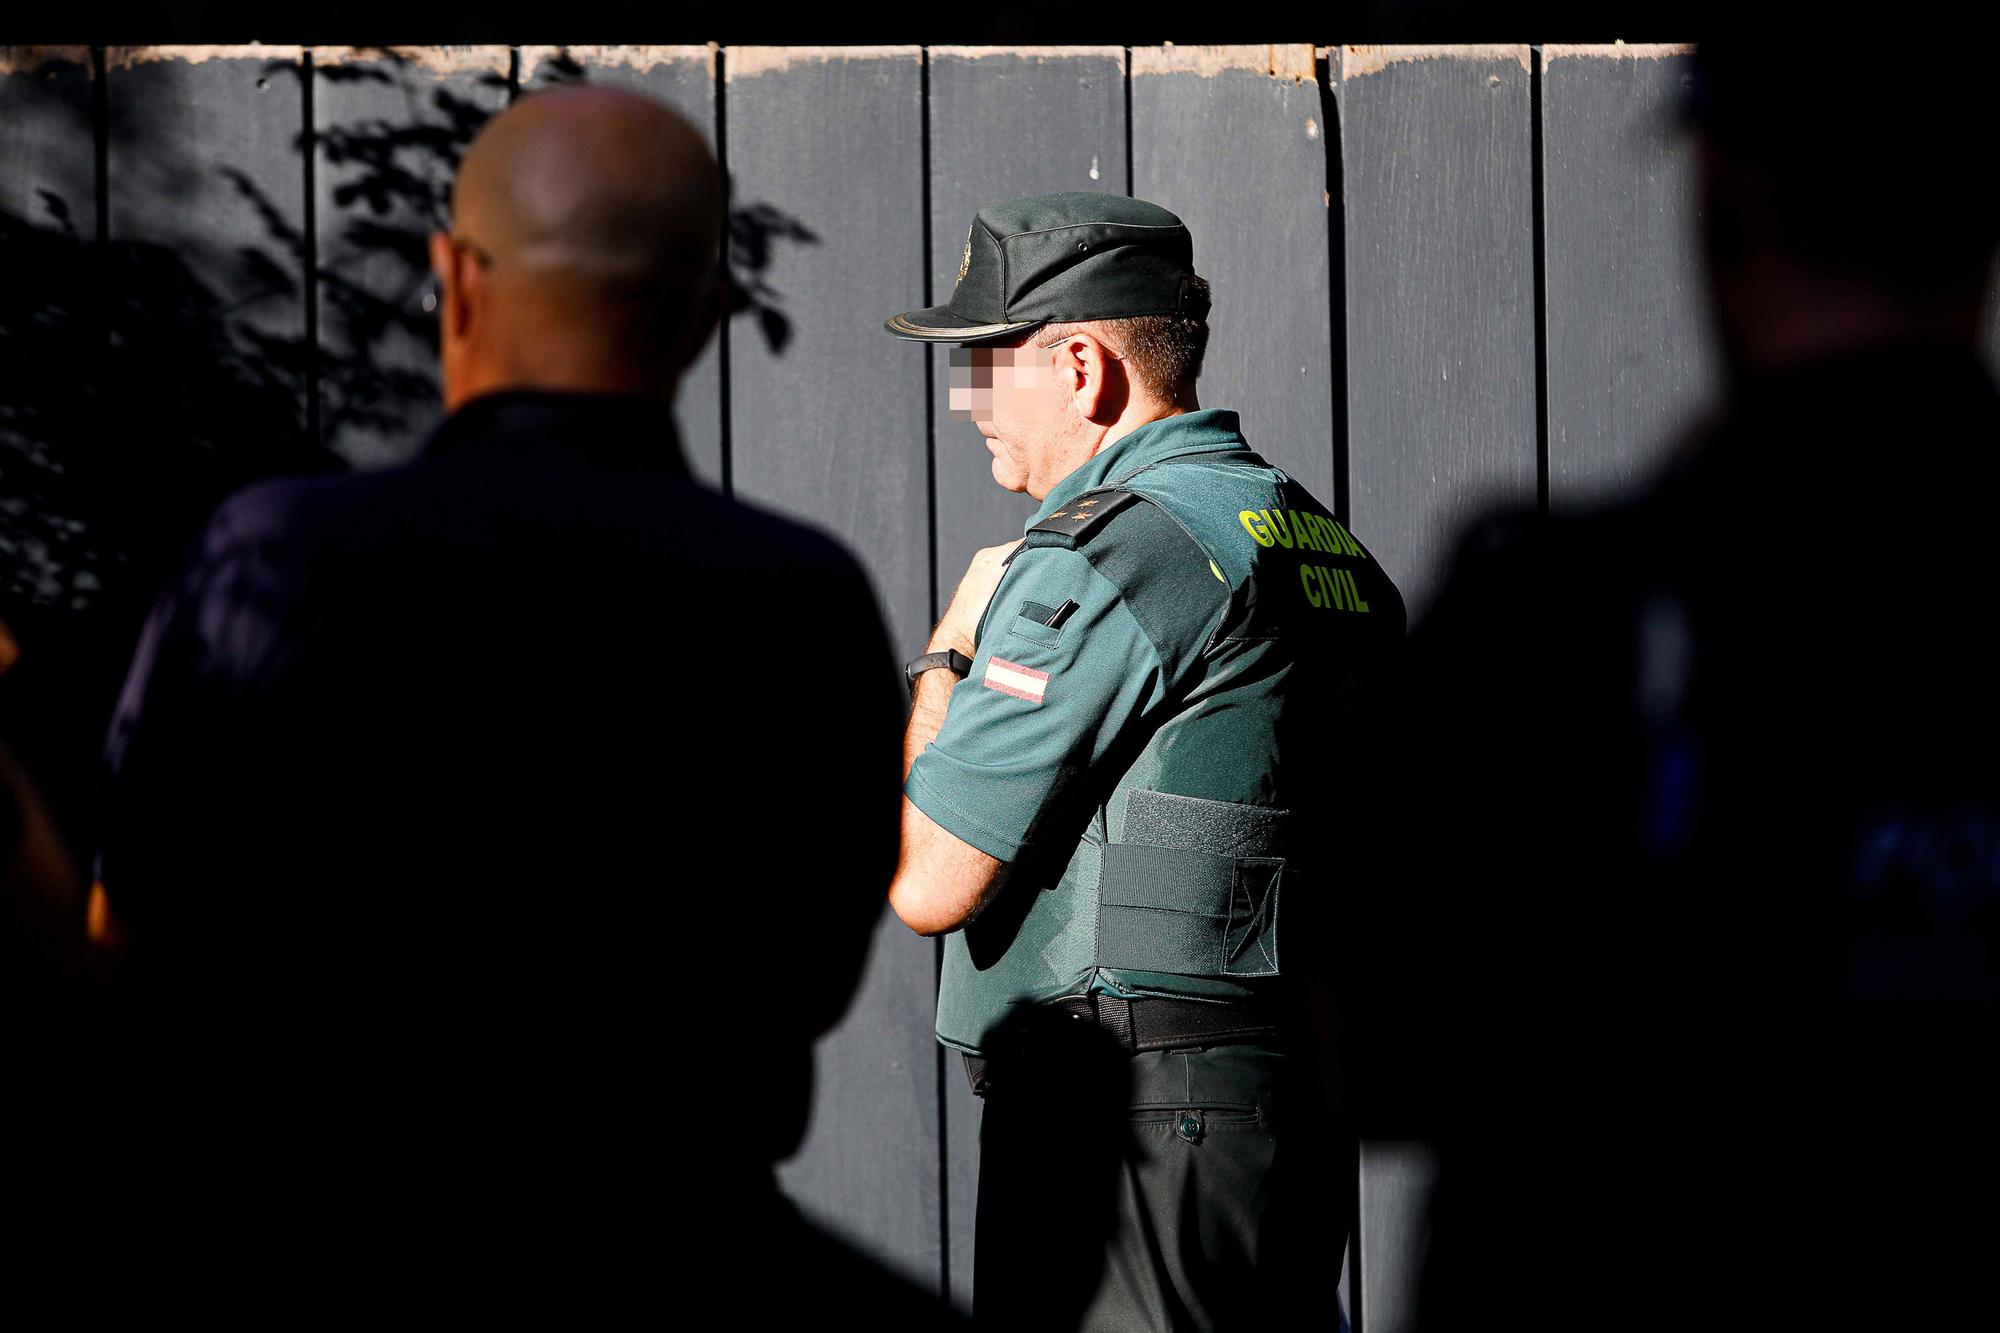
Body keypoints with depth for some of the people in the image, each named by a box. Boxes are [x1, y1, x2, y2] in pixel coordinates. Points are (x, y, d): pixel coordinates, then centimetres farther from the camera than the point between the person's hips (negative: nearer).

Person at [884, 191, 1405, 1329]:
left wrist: (946, 657, 0)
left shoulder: (1103, 559, -14)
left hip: (1126, 1122, -9)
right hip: (1296, 1103, 9)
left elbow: (927, 883, -14)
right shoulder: (1322, 544, 14)